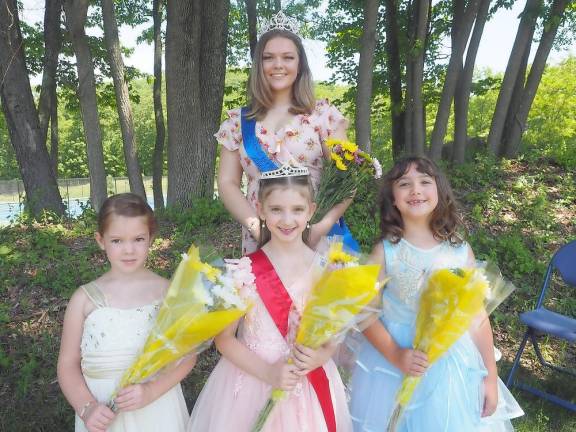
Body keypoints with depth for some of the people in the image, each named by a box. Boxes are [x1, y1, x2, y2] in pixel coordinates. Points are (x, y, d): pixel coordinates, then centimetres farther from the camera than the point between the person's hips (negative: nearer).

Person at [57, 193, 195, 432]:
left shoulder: (167, 291, -8)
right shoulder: (85, 298, -5)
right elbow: (68, 363, 0)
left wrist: (151, 390, -17)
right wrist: (86, 407, -14)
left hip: (158, 408, 0)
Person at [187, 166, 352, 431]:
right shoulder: (244, 272, -14)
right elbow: (223, 338, -8)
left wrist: (322, 356, -16)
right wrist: (267, 372, -18)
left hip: (311, 385, 2)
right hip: (253, 379, -2)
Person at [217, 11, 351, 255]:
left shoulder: (323, 114, 1)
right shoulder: (238, 122, 5)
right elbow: (227, 184, 3)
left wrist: (323, 226, -17)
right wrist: (256, 227, -12)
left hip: (317, 238, -1)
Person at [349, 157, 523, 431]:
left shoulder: (461, 251, -5)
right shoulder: (385, 251, -10)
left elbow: (478, 317, 1)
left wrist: (491, 378, 4)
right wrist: (395, 356, -23)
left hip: (452, 367, 1)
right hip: (392, 364, -1)